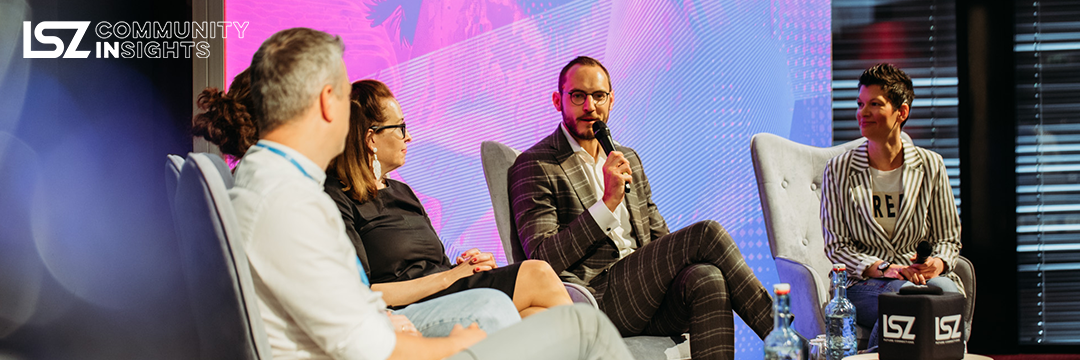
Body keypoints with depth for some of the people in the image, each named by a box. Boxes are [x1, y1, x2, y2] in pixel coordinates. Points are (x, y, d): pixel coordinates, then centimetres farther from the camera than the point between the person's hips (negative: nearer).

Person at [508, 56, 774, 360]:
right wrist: (608, 202, -18)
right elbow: (542, 261, -11)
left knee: (707, 278, -29)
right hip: (596, 298, -6)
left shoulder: (628, 159, 22)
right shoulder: (534, 166, -1)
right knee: (707, 233, -21)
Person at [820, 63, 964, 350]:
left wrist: (938, 263, -11)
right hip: (862, 283, -2)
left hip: (925, 275, 2)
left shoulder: (930, 165, 9)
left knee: (947, 291, -34)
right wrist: (884, 268, -15)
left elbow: (948, 238, 14)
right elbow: (836, 245, 2)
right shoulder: (838, 170, 5)